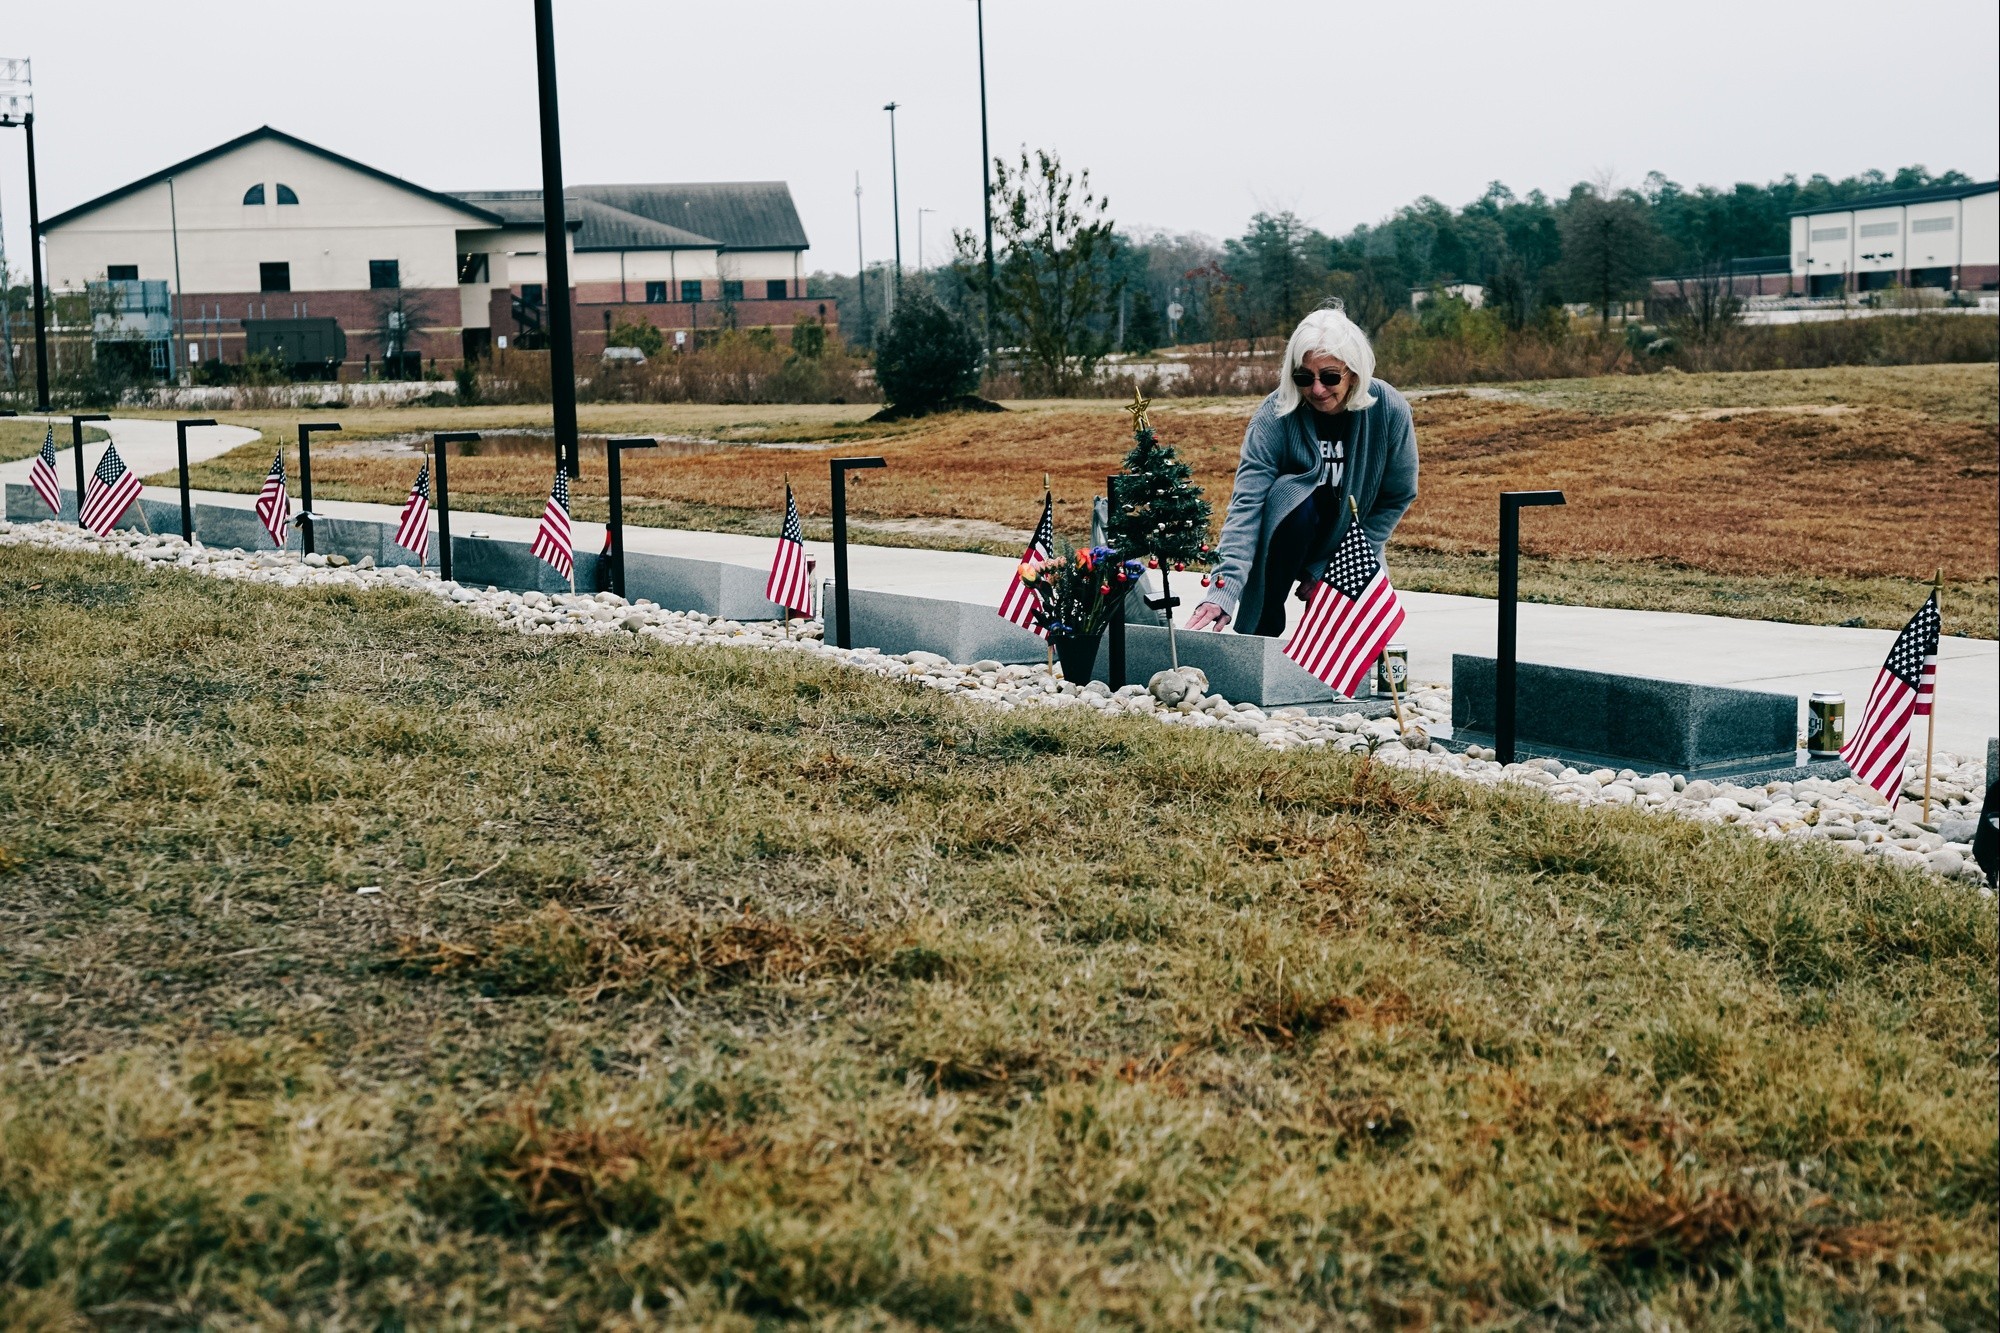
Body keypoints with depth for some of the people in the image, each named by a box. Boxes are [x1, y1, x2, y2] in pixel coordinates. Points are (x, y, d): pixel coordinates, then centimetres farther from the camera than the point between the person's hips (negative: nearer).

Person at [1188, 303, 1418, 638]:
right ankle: (1263, 626, -18)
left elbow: (1397, 498, -9)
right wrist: (1223, 591, -46)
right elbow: (1247, 503, -32)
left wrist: (1330, 568, -14)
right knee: (1296, 497, -35)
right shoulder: (1275, 415, -24)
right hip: (1290, 527, -1)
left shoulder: (1390, 411, -19)